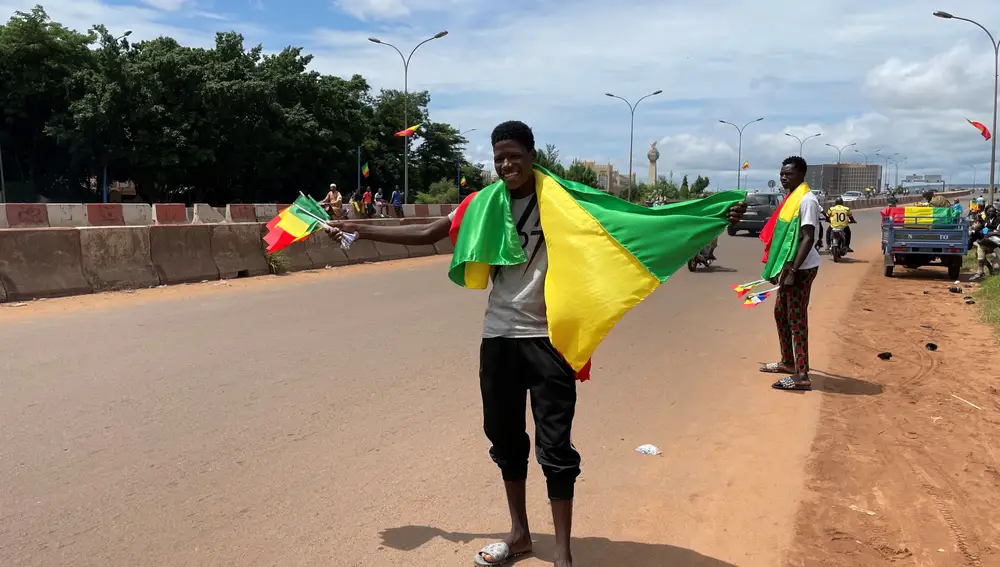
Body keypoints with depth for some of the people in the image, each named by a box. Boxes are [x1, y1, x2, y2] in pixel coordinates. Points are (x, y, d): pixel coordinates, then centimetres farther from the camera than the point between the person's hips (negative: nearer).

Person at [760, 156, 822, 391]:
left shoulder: (807, 200, -15)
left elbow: (808, 238, -22)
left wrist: (793, 270, -25)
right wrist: (779, 267, 20)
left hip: (802, 268, -10)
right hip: (789, 266, 10)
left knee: (797, 319, -9)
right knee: (781, 313, 18)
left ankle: (802, 375, -7)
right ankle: (788, 362, 31)